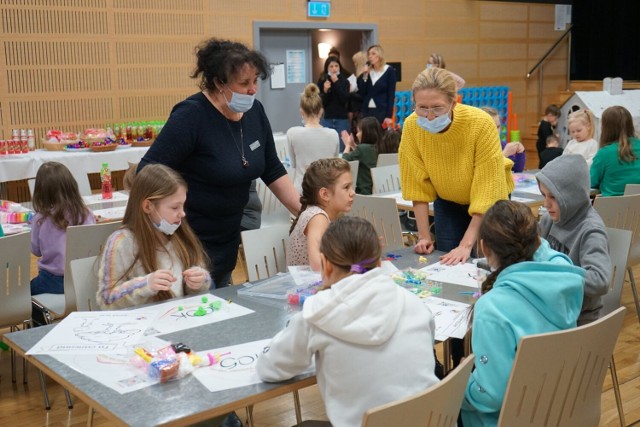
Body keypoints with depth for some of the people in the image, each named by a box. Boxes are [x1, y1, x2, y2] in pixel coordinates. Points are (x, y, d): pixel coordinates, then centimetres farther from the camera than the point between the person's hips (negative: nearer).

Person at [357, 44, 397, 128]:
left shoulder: (389, 71, -1)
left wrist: (389, 116, -11)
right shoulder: (367, 71, 11)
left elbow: (391, 95, -5)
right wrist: (364, 76, -5)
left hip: (382, 111, -4)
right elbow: (361, 93, 5)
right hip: (367, 111, 4)